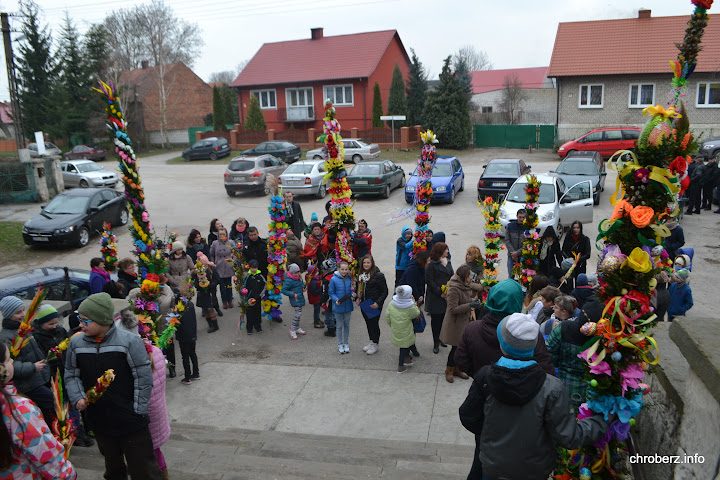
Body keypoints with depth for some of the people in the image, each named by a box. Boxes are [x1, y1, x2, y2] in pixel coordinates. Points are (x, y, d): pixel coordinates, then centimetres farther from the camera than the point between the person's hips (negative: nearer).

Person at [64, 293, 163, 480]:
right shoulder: (76, 343, -2)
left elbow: (144, 378, -12)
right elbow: (71, 375, 10)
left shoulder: (129, 341, -17)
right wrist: (78, 398, -7)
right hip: (99, 422, 5)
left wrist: (138, 412, -9)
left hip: (131, 423, -4)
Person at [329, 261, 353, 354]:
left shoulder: (349, 279, -4)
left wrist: (353, 294, -13)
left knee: (347, 325, 14)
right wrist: (336, 300, -22)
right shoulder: (334, 279, -13)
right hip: (338, 307, -3)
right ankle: (340, 344, 26)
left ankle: (346, 343, 29)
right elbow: (331, 293, -7)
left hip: (348, 306, 3)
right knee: (339, 326, 10)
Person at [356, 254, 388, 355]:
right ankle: (371, 342, 34)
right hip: (364, 304, 6)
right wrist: (358, 298, 6)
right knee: (368, 323, 17)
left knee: (374, 323, 4)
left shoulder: (378, 275, -18)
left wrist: (378, 303, -21)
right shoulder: (361, 274, 3)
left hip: (374, 305, -6)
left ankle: (376, 344, 22)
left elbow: (385, 291, -13)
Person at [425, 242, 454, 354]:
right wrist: (440, 292, -15)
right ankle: (436, 343, 12)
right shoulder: (431, 264, -10)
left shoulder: (448, 263, 12)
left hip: (447, 296, 6)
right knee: (436, 320, 3)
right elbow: (429, 281, -12)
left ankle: (441, 338, 28)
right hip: (435, 298, -6)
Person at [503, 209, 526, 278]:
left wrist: (517, 253, -15)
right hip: (511, 256, 2)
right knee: (510, 276, 5)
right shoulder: (510, 226, 0)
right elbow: (507, 241, 1)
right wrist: (513, 253, -8)